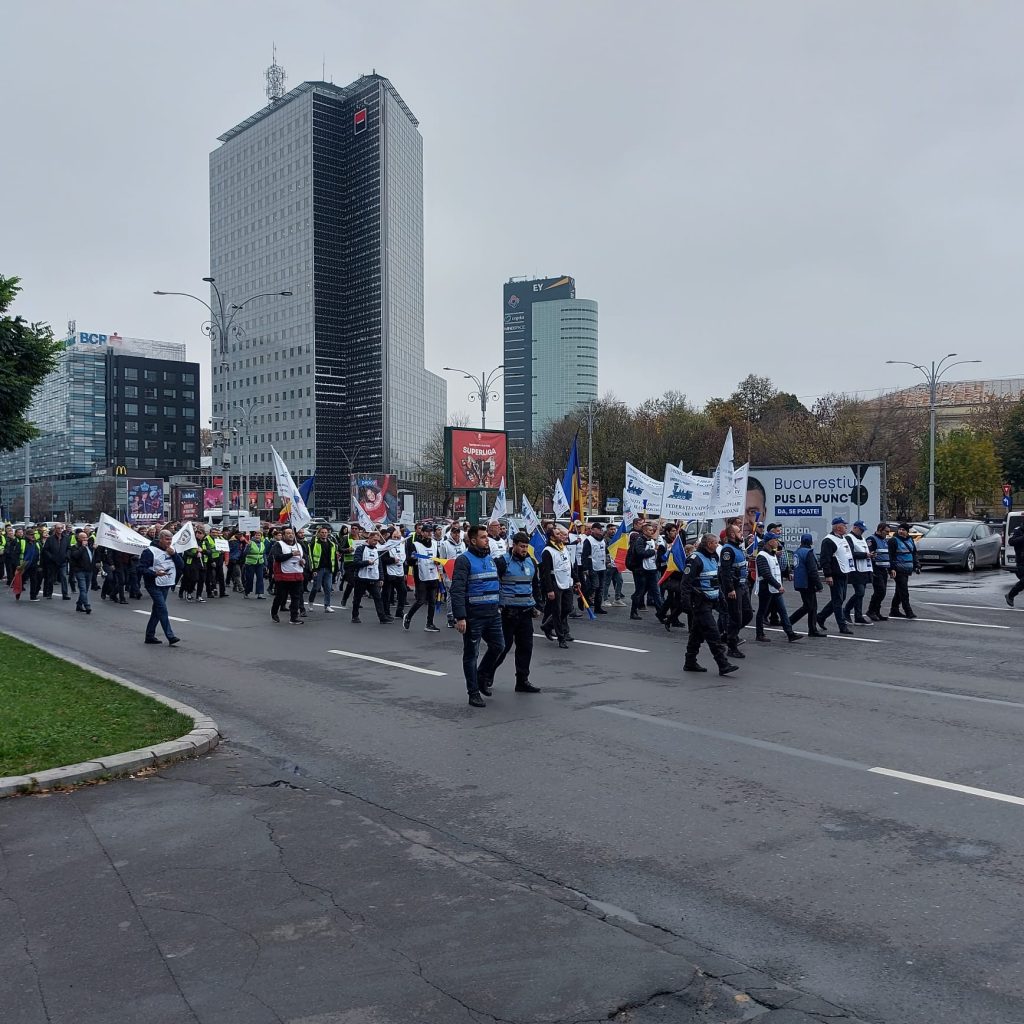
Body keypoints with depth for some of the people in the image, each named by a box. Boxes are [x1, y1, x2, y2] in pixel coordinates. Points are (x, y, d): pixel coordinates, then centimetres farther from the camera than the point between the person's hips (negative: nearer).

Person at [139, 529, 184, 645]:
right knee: (163, 610, -12)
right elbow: (141, 568, -14)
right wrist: (155, 573, -27)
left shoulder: (171, 551, 10)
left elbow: (181, 566, 3)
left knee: (157, 610, 12)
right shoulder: (150, 551, -11)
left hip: (165, 585, 7)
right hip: (154, 585, -7)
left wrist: (174, 554, -10)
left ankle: (150, 635, 21)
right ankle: (170, 636, -14)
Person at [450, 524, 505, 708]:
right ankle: (474, 693, 12)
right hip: (473, 615, -7)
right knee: (471, 654, 3)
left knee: (498, 645, 11)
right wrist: (460, 617, -22)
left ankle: (482, 677, 34)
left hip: (493, 614, 7)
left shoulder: (490, 558, 13)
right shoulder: (464, 560, -11)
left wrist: (499, 606, 16)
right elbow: (457, 590, -17)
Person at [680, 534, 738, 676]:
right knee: (713, 633, -11)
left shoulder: (713, 558, 15)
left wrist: (720, 596, 22)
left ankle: (690, 663, 21)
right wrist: (686, 601, -23)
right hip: (700, 602, -9)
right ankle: (723, 665, -12)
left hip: (710, 601, 9)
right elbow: (686, 581, -18)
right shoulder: (695, 559, -14)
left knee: (697, 633, 14)